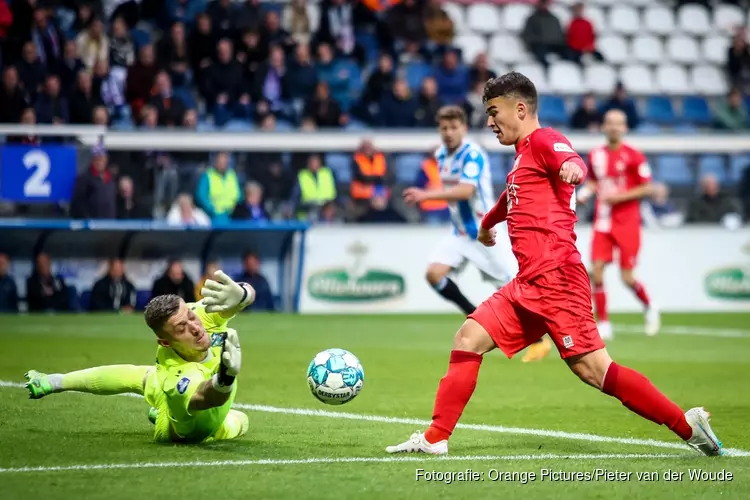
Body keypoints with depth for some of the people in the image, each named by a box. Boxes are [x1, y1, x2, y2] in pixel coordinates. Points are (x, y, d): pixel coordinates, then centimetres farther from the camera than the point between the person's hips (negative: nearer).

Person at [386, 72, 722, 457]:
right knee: (468, 339, 5)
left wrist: (571, 167, -52)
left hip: (555, 278, -10)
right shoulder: (523, 155, 24)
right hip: (528, 286, 10)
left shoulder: (543, 140, -4)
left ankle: (687, 425, -9)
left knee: (592, 368, -14)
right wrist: (487, 223, 67)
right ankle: (434, 440, 8)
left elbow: (571, 161, -28)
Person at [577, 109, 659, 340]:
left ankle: (650, 308, 26)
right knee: (597, 273, -8)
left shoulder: (634, 156, -8)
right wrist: (585, 192, 0)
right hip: (603, 222, 4)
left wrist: (619, 196, -16)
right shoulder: (595, 155, 6)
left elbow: (647, 189, -6)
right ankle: (603, 325, 1)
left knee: (627, 278, -4)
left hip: (627, 223, -4)